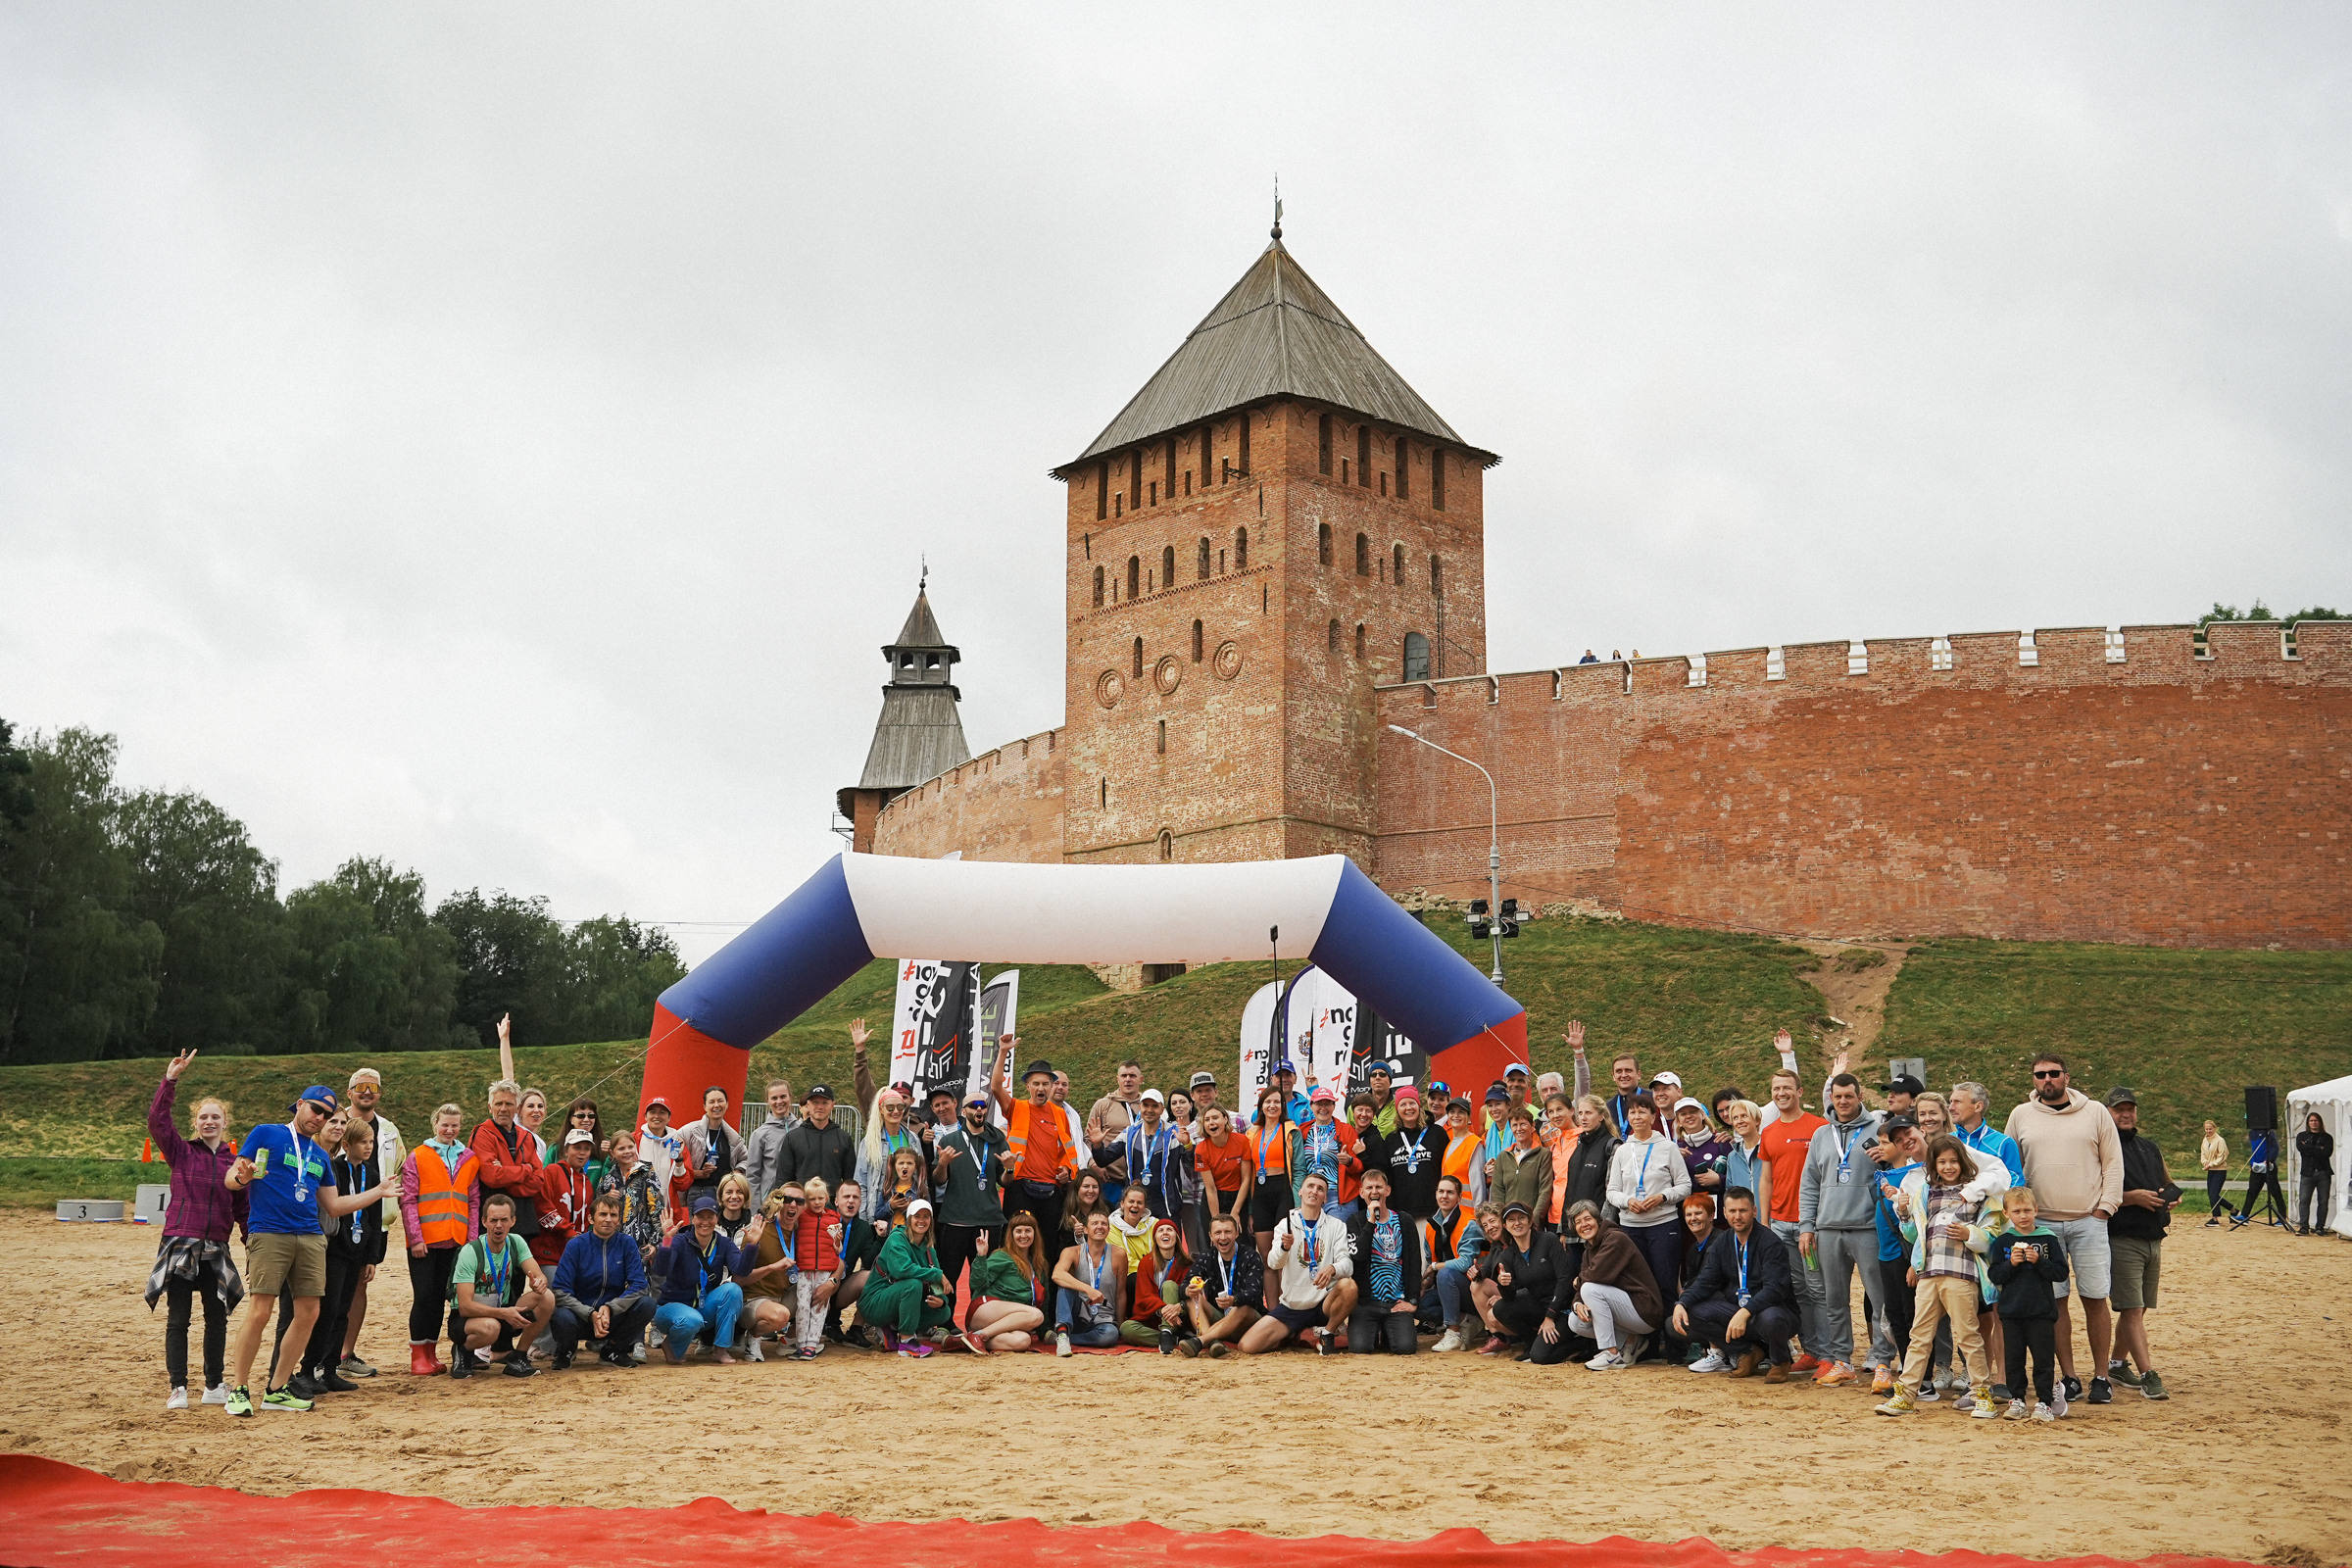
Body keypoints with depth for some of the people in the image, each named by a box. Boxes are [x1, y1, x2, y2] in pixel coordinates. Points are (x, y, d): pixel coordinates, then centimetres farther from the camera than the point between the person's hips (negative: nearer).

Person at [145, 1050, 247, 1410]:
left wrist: (253, 1240, 4)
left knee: (217, 1317, 7)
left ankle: (214, 1385, 18)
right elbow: (157, 1120, -10)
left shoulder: (235, 1160, 8)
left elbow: (244, 1205, 11)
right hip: (179, 1243, -2)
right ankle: (178, 1388, 4)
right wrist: (170, 1081, -17)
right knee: (178, 1318, -1)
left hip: (216, 1248, 2)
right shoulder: (182, 1151, 3)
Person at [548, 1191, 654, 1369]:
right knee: (562, 1317, -36)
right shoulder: (576, 1245, -5)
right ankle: (566, 1351, 4)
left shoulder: (627, 1244, 0)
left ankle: (612, 1351, 2)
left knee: (646, 1304, -25)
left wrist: (609, 1308, -24)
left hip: (614, 1317, 2)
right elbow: (560, 1291, -12)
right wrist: (591, 1314, -25)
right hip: (581, 1318, -2)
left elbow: (638, 1285, -8)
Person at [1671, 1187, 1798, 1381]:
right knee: (1691, 1312, -14)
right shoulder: (1722, 1242, 5)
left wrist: (1745, 1313, -41)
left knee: (1771, 1319, -40)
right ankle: (1747, 1351, -3)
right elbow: (1705, 1282, 3)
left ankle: (1780, 1361, -4)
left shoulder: (1770, 1243, -15)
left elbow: (1774, 1289, -26)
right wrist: (1681, 1303, -17)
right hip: (1736, 1310, 6)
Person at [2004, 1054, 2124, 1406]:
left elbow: (2113, 1162, 5)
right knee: (2056, 1301, 2)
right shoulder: (2021, 1116, 8)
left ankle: (2101, 1377, 10)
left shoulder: (2095, 1112, 5)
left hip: (2088, 1221, -1)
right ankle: (2069, 1378, 9)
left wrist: (2105, 1206, -4)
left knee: (2095, 1298, 1)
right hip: (2041, 1223, 1)